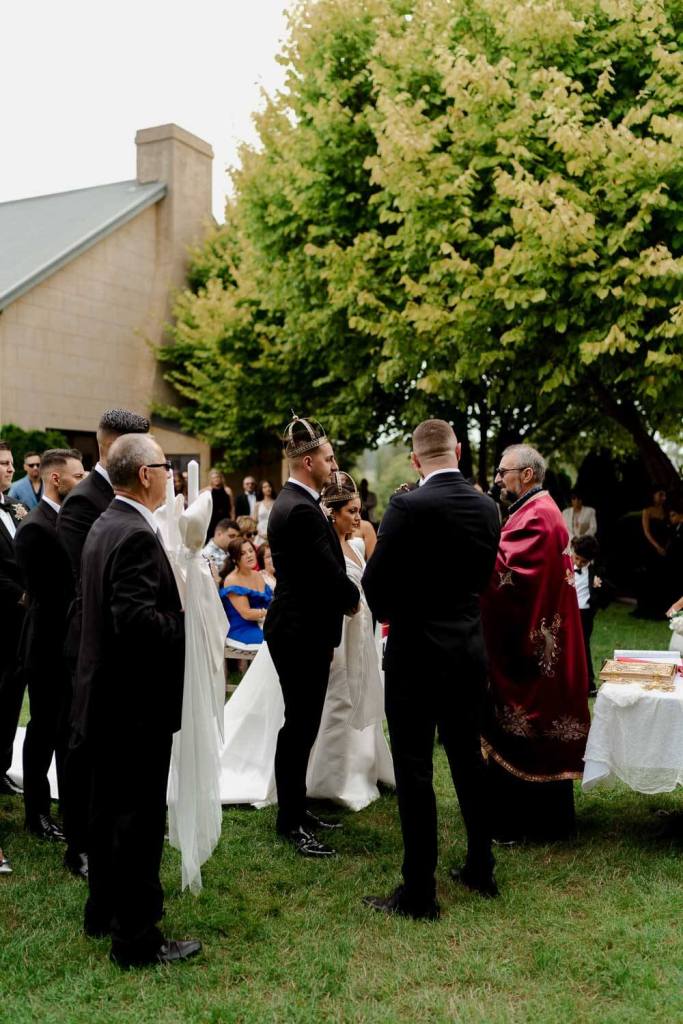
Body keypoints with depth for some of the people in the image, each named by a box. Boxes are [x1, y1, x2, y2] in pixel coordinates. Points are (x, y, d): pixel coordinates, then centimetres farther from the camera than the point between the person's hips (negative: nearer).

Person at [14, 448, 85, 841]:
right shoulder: (35, 528, -18)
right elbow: (44, 595, -21)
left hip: (73, 646, 8)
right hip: (50, 648, -8)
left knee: (69, 729, 18)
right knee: (44, 730, 7)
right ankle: (37, 813, 22)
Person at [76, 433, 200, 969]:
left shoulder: (105, 525, 9)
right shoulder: (137, 536, -22)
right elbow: (139, 618, -30)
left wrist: (179, 600, 7)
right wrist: (188, 623, -15)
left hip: (105, 695, 10)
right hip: (137, 701, -10)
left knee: (109, 808, 21)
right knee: (141, 818, 1)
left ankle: (104, 911, 36)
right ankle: (137, 937, 12)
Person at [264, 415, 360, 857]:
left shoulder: (291, 502, 13)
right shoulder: (302, 510, -21)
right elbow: (330, 572, -20)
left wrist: (343, 595, 3)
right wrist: (353, 597, -1)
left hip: (298, 629, 11)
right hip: (303, 633, -11)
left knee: (300, 724, 17)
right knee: (301, 726, -1)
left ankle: (295, 808, 29)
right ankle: (291, 822, 10)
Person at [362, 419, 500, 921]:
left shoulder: (409, 507, -17)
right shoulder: (487, 507, 2)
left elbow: (375, 580, -11)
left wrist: (391, 613, 9)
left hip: (417, 652, -6)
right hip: (471, 648, 7)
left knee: (414, 770, 2)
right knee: (468, 757, 19)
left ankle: (419, 892, 10)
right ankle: (481, 869, 31)